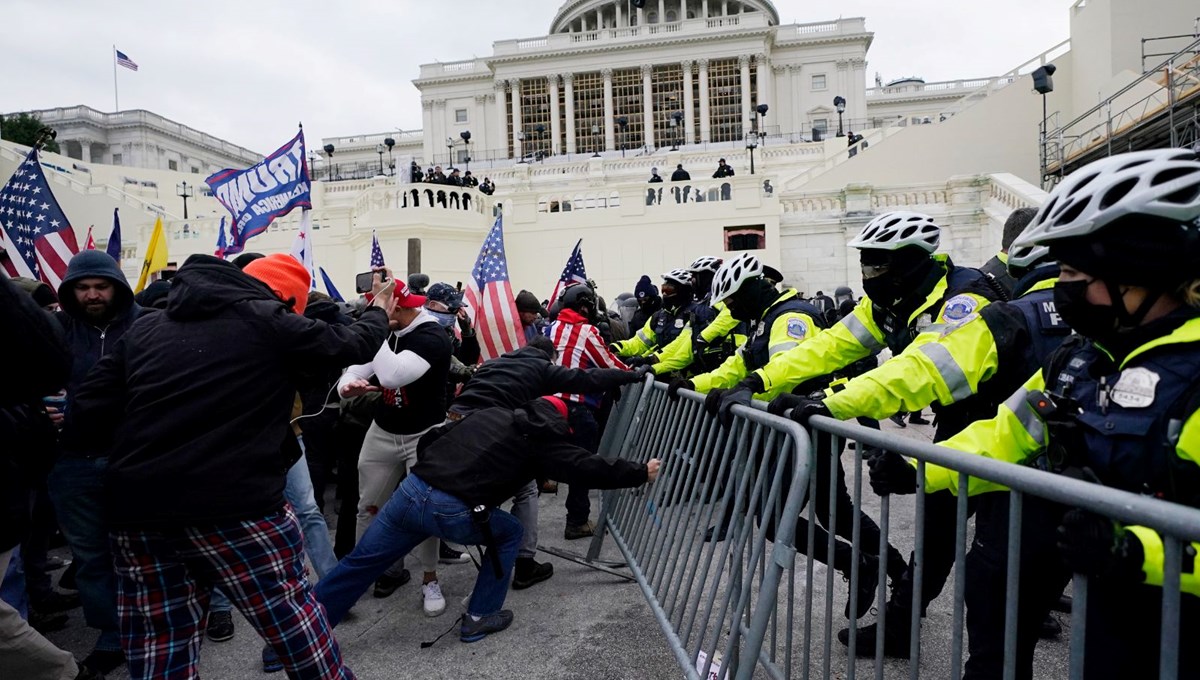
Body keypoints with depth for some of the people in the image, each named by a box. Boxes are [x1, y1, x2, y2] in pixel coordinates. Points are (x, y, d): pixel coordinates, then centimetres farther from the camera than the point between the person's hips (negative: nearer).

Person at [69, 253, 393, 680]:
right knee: (292, 621, 12)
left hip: (137, 512, 5)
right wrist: (379, 312, 30)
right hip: (235, 507, -5)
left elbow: (87, 417, 10)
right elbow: (353, 344, 10)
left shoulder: (144, 328, 13)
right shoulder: (268, 321, 0)